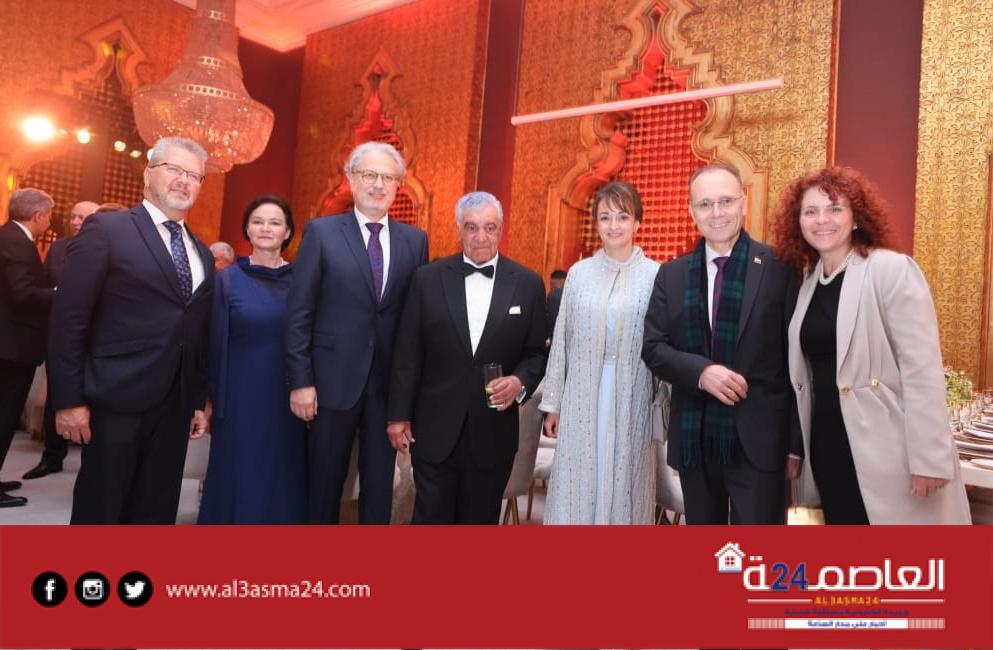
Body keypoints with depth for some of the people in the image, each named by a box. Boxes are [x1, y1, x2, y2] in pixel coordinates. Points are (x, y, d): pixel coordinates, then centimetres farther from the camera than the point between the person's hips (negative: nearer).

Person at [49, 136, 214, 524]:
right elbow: (68, 320, -7)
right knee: (99, 512, 4)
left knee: (156, 514, 13)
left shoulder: (203, 254, 15)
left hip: (175, 407, 6)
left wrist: (199, 401, 12)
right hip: (116, 401, -5)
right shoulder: (106, 230, -3)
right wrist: (69, 400, -12)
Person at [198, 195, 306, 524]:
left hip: (288, 399, 2)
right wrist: (210, 400, -2)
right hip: (241, 397, -1)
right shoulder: (227, 279, 0)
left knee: (285, 482, 11)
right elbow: (215, 343, 1)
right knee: (240, 481, 8)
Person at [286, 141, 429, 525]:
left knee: (380, 483, 12)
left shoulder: (415, 240, 6)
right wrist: (300, 381, -8)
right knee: (324, 482, 11)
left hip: (389, 382, 2)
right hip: (334, 379, -2)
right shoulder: (321, 233, 0)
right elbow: (299, 313, -3)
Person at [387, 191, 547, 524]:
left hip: (493, 432, 1)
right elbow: (408, 354, 1)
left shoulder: (528, 284, 0)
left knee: (480, 518, 15)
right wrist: (399, 415, 1)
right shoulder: (428, 279, -1)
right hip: (435, 430, 0)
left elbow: (537, 352, 5)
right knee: (431, 516, 10)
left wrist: (520, 381, -15)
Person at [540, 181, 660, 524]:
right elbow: (561, 341, 6)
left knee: (624, 485, 10)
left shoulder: (656, 275, -3)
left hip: (631, 402, -1)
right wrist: (552, 403, 7)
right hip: (582, 400, 2)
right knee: (577, 486, 9)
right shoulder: (579, 273, 3)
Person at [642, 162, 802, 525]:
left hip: (758, 440, -3)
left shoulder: (779, 268, -4)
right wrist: (701, 371, -16)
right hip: (694, 440, 4)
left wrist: (796, 443, -2)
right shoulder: (671, 274, 6)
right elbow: (652, 347, 4)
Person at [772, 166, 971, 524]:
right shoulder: (808, 283, 9)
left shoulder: (892, 270, -9)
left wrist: (930, 460, -18)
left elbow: (923, 370, -15)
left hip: (887, 453, -6)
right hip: (827, 449, 6)